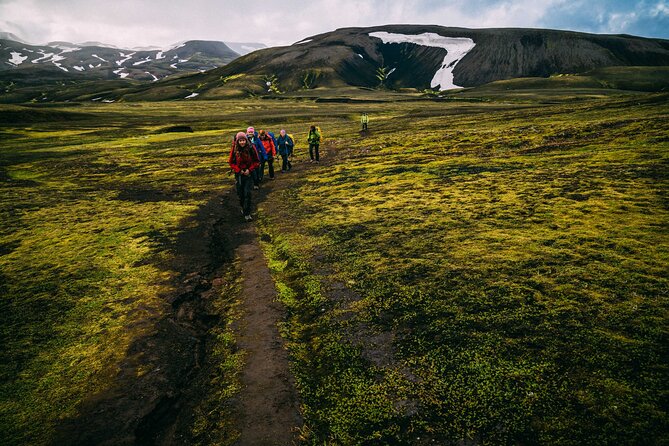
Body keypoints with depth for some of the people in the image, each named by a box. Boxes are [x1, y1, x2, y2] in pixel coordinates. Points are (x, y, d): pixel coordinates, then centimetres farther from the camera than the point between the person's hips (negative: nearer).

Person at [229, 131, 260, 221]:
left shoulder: (251, 148, -8)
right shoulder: (234, 150, -5)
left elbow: (256, 161, 0)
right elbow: (231, 162, 4)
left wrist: (250, 169, -12)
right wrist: (238, 170, -9)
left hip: (248, 174, -2)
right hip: (239, 174, 2)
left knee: (247, 193, -9)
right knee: (240, 193, 10)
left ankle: (247, 213, -5)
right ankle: (243, 207, 36)